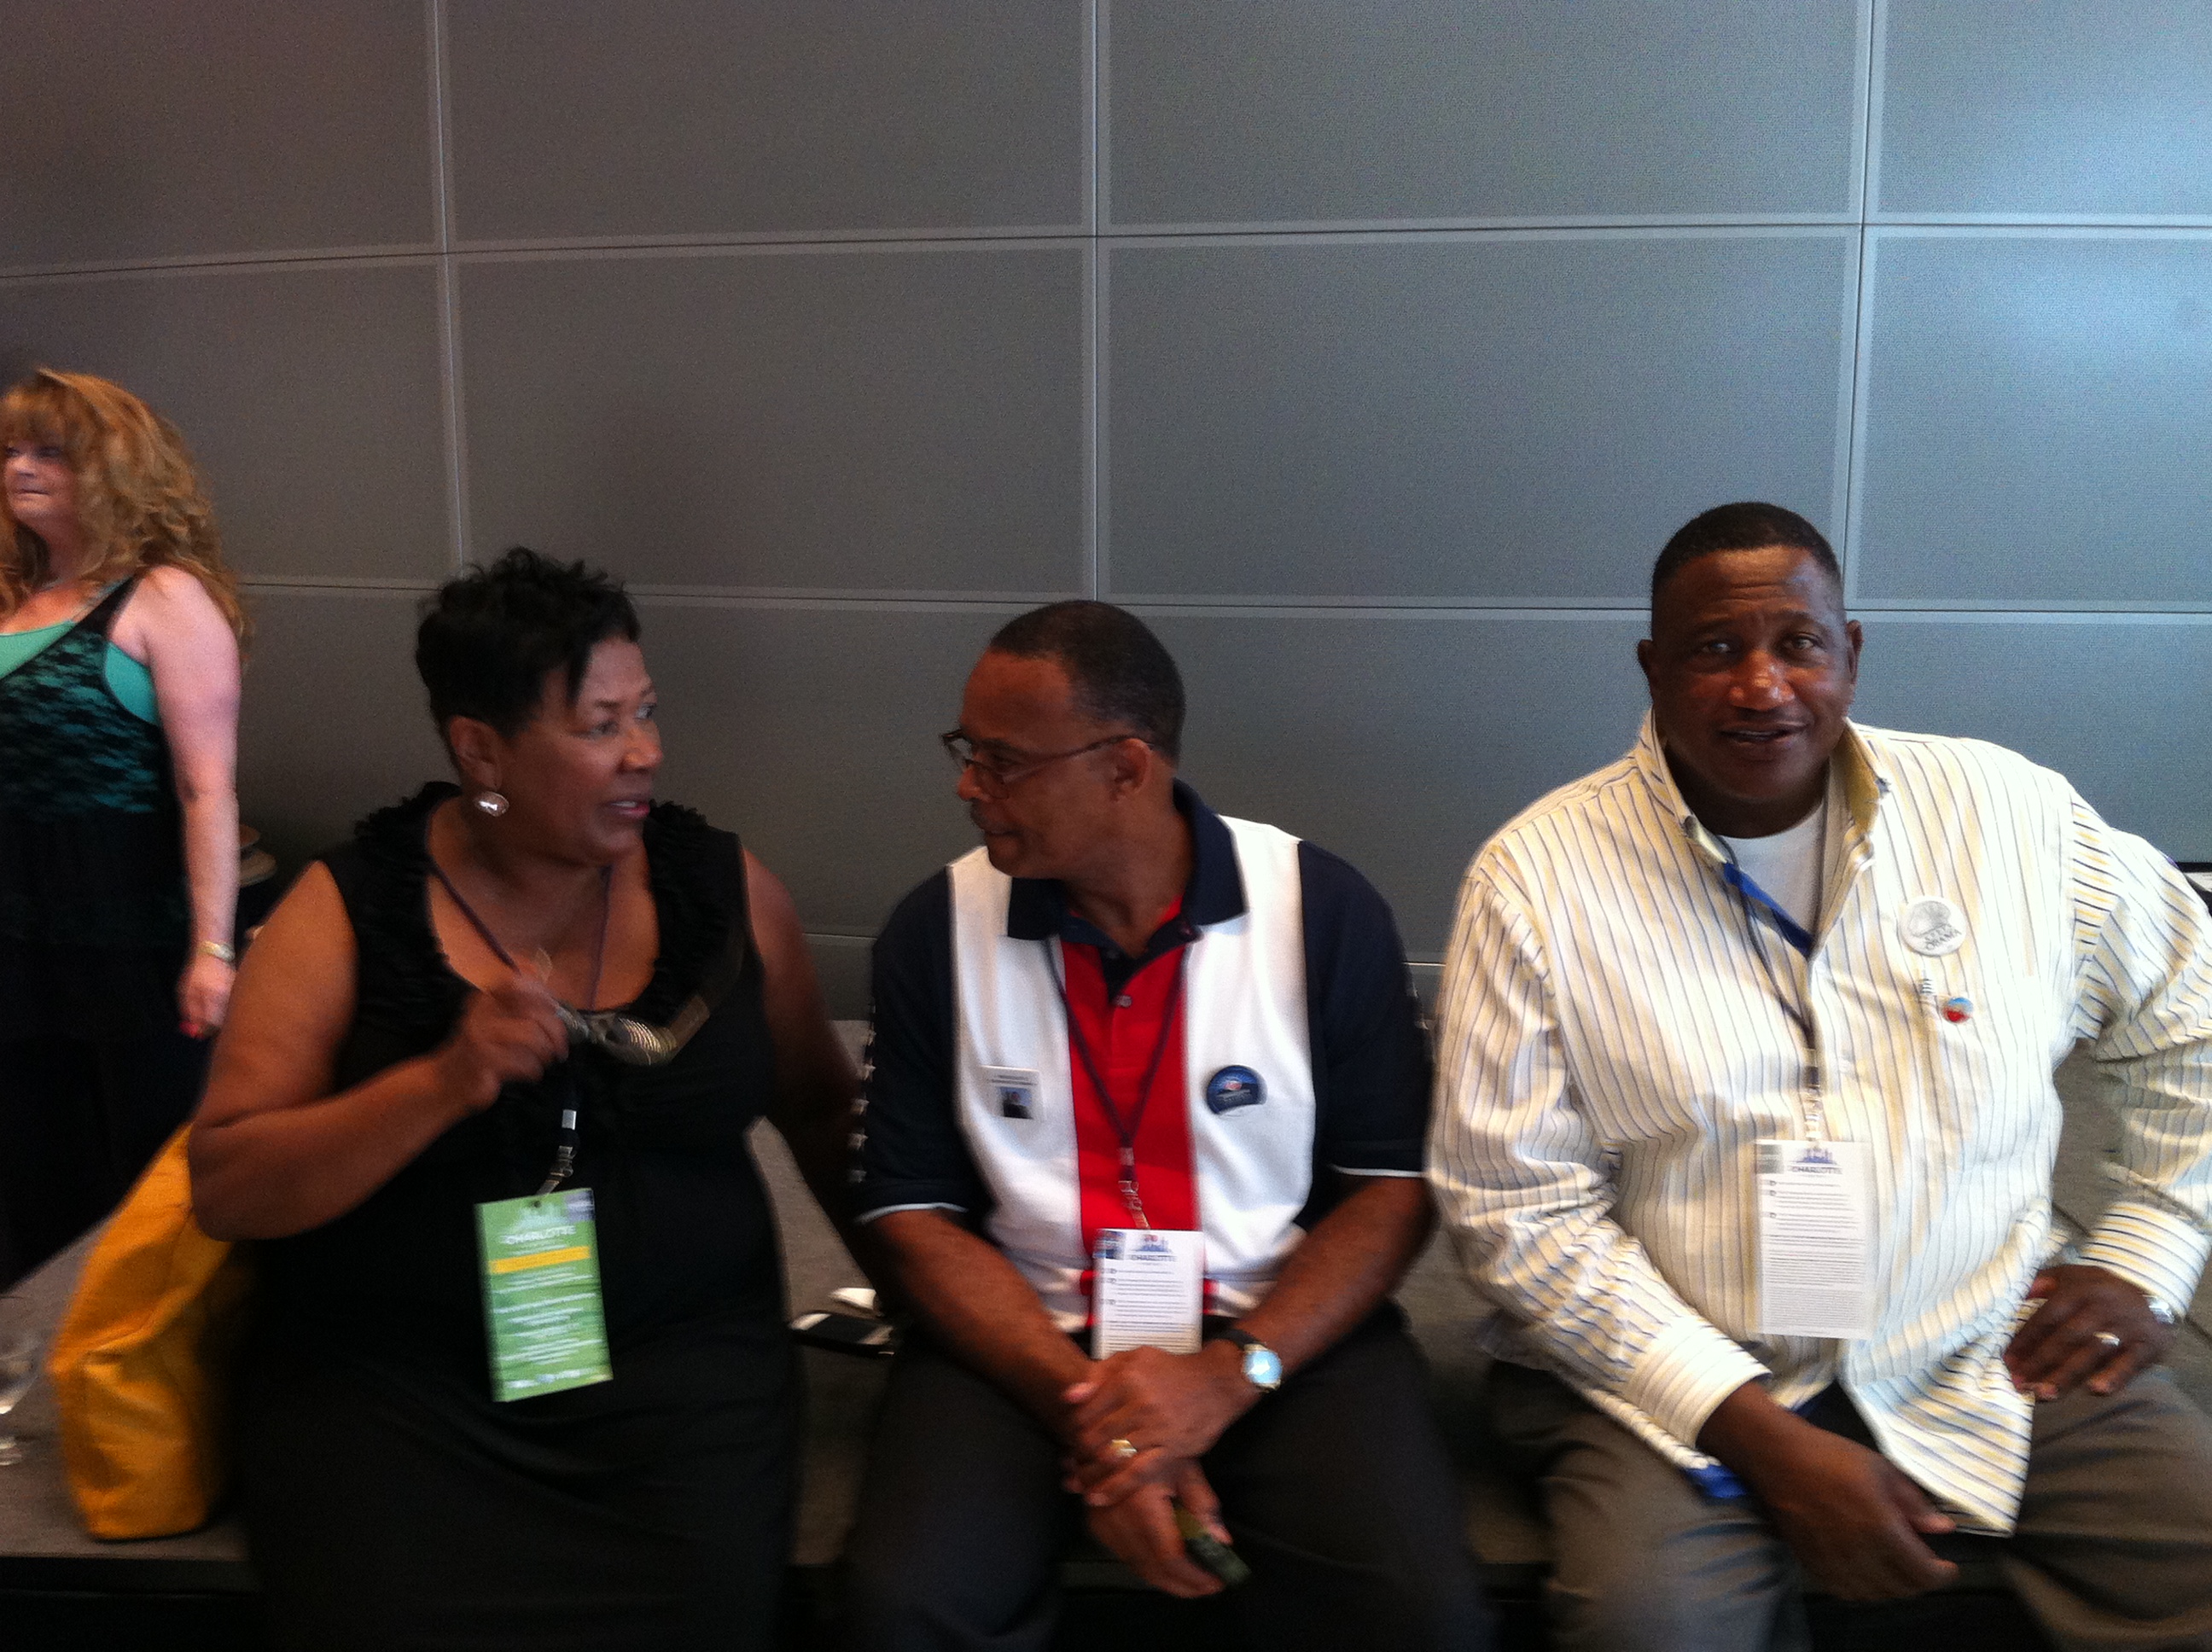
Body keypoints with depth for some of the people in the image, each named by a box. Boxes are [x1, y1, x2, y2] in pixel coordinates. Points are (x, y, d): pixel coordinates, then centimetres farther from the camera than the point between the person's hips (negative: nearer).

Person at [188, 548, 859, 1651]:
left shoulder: (722, 888, 4)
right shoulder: (347, 911, -2)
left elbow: (819, 1105, 14)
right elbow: (223, 1189, -7)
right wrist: (442, 1083, -20)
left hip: (678, 1359, 1)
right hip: (386, 1371, -1)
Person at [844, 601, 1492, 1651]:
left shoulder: (1322, 911, -6)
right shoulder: (937, 931, -2)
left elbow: (1393, 1189, -4)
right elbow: (914, 1212, -2)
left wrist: (1230, 1374, -17)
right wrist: (1083, 1409, -15)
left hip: (1277, 1335, 0)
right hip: (1020, 1339, 1)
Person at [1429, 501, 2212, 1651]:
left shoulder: (2009, 812, 1)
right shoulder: (1536, 877, -8)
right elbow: (1516, 1207, -10)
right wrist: (1762, 1436, -15)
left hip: (1992, 1357, 4)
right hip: (1674, 1381, -3)